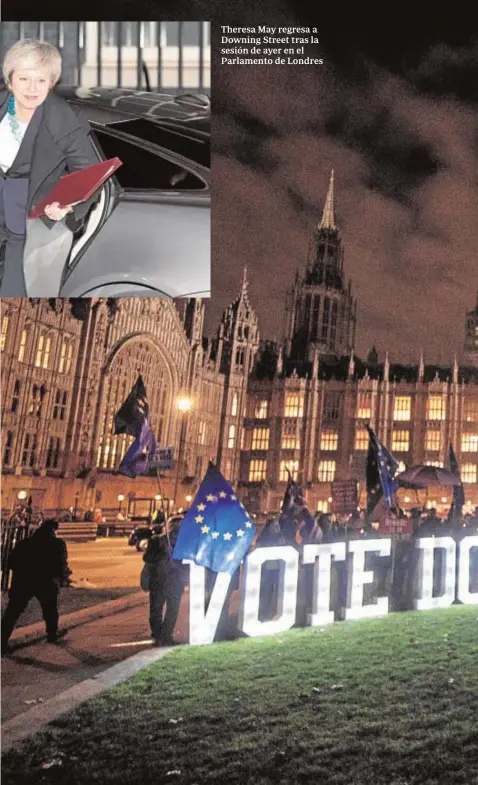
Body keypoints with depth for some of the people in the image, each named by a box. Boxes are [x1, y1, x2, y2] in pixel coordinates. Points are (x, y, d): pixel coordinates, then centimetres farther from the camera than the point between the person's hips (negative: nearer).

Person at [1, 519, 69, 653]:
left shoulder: (24, 543, 15)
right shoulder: (57, 544, 3)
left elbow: (12, 563, 12)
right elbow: (61, 566, -6)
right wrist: (65, 574, 14)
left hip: (22, 581, 2)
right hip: (46, 582, -2)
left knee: (12, 613, 5)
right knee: (50, 609, 22)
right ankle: (52, 634, 32)